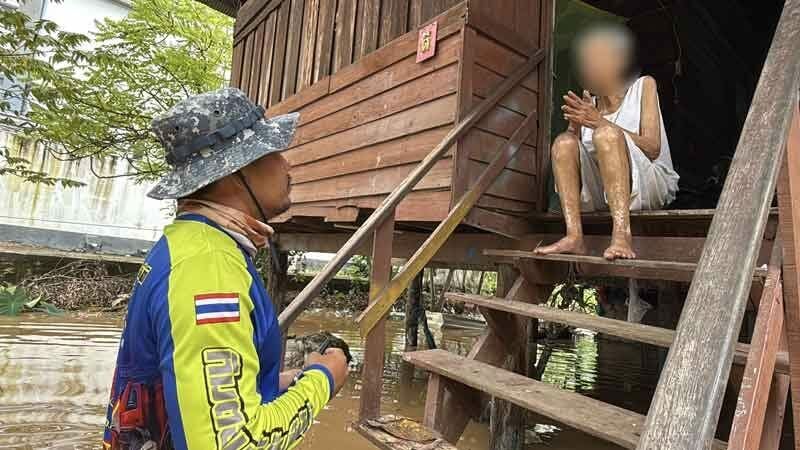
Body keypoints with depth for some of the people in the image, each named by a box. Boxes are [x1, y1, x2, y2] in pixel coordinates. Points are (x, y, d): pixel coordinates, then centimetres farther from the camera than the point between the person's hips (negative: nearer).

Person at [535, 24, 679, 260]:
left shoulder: (643, 85, 7)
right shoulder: (587, 103, 16)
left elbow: (653, 149, -8)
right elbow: (569, 156, 7)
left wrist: (600, 122, -17)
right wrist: (576, 125, -13)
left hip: (649, 186, -3)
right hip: (600, 195, 4)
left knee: (606, 133, -28)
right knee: (564, 142, -17)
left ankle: (622, 235, -42)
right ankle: (574, 236, -31)